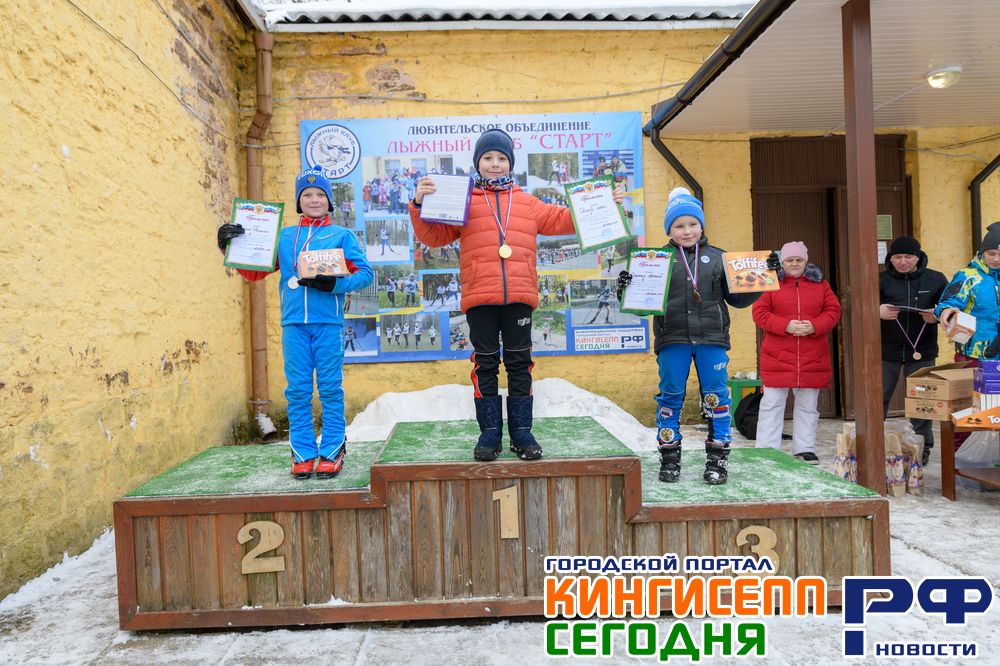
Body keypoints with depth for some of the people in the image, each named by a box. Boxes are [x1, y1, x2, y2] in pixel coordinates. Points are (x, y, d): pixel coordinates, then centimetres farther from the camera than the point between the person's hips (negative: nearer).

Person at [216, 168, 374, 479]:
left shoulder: (342, 235, 10)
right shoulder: (284, 237, 18)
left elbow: (365, 273, 1)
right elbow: (254, 271, 18)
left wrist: (334, 284, -14)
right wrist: (231, 247, 5)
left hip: (328, 322, -2)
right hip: (293, 322, 3)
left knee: (330, 388, 1)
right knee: (297, 389, 3)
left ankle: (332, 452, 9)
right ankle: (303, 454, 12)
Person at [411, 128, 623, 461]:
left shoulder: (527, 203, 19)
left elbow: (560, 219, 22)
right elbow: (433, 235, 9)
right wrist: (420, 205, -7)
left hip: (519, 297, 2)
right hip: (479, 298, -1)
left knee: (519, 364, 6)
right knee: (485, 364, 3)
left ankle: (522, 432, 15)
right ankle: (490, 433, 13)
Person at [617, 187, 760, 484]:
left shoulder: (717, 257, 12)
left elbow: (736, 298, 14)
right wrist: (625, 288, -15)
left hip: (711, 337, 1)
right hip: (672, 338, -1)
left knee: (716, 396, 3)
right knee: (670, 396, 5)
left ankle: (717, 458, 15)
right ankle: (669, 457, 18)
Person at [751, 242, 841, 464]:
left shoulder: (820, 284, 11)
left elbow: (833, 310, 5)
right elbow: (760, 313, -6)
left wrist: (814, 326, -13)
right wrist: (786, 326, -18)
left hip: (813, 358, 3)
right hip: (777, 356, -3)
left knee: (808, 406, 10)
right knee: (772, 404, 1)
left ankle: (805, 449, 21)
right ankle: (766, 450, 7)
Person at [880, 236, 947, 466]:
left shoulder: (936, 280, 3)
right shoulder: (881, 280, -1)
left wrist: (937, 316, -17)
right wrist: (878, 312, -34)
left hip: (921, 352, 1)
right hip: (886, 351, -1)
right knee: (877, 400, 2)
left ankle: (922, 448, 21)